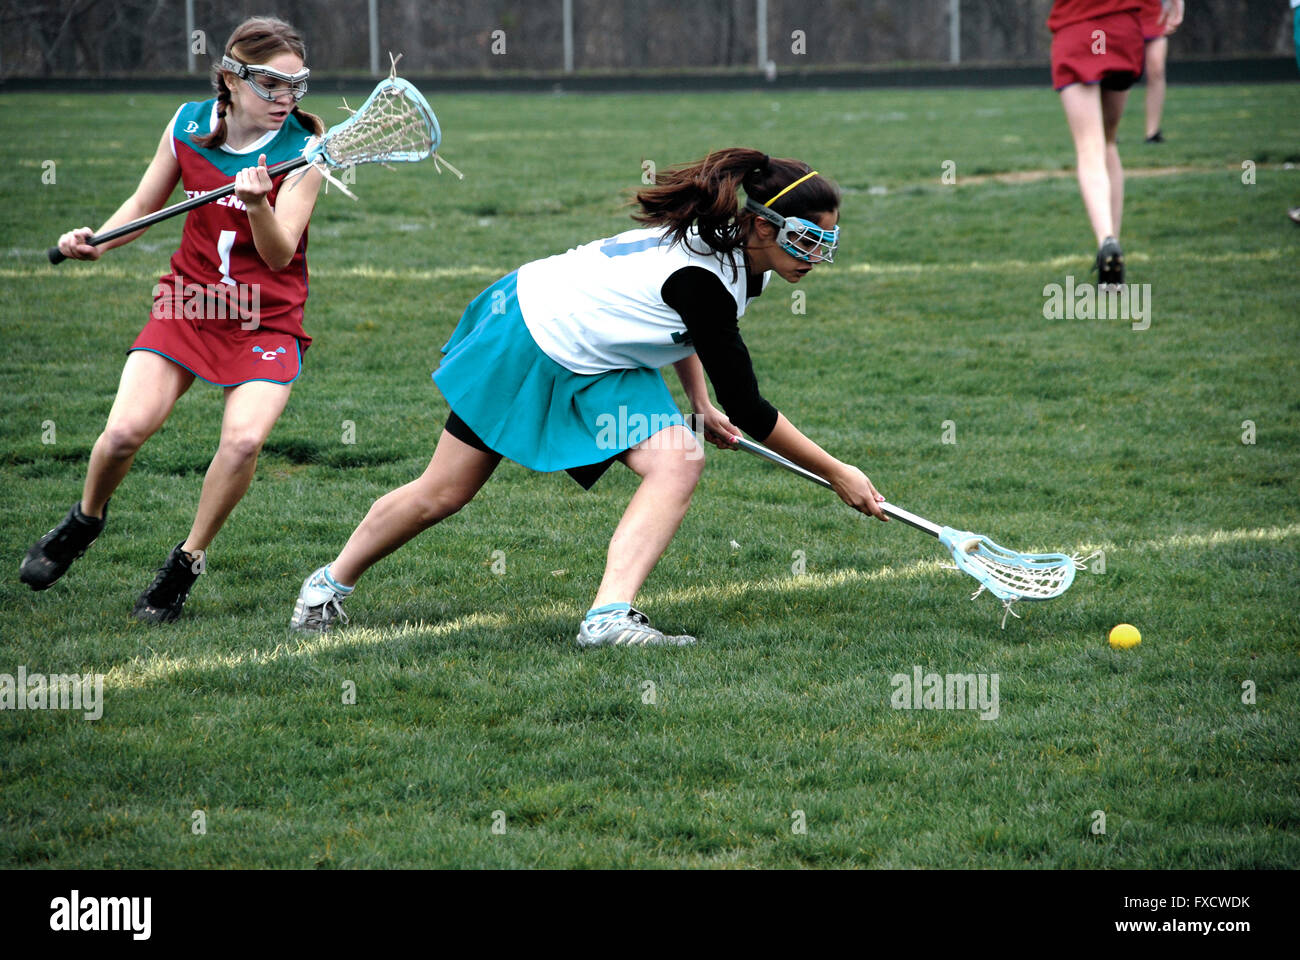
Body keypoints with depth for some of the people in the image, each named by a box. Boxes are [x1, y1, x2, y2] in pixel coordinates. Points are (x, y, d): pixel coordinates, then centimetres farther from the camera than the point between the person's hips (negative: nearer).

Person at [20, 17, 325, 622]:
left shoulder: (302, 146, -12)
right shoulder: (188, 126, -4)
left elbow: (278, 255, -19)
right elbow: (144, 205, 12)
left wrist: (259, 205, -38)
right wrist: (97, 241, -6)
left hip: (267, 317, -2)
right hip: (187, 304, 2)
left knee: (244, 438, -25)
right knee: (125, 430, -16)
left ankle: (187, 562, -1)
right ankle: (85, 521, 17)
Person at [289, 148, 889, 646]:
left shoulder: (722, 244, -9)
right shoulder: (705, 281, -35)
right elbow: (748, 410, -28)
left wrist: (701, 404, 7)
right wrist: (837, 475, -21)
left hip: (603, 369, 8)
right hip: (529, 337, -8)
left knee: (678, 463, -18)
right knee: (442, 495, 6)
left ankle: (609, 617, -25)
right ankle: (331, 584, 30)